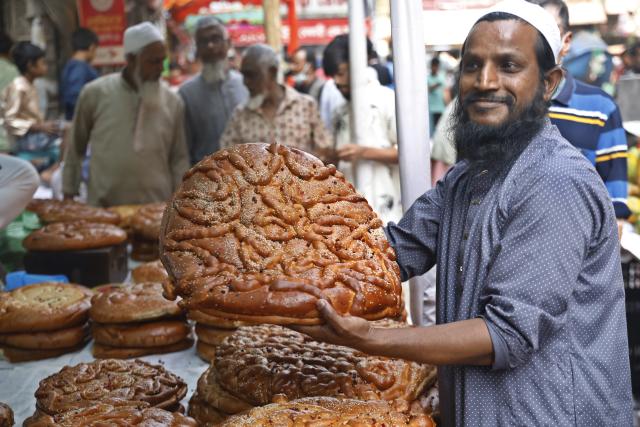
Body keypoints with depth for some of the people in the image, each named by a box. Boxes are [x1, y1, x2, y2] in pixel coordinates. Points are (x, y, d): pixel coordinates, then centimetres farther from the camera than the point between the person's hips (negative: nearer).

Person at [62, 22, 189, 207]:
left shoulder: (173, 102, 5)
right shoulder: (95, 93, 0)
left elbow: (179, 158, 8)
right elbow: (75, 149, 9)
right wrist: (68, 195, 9)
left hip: (156, 208, 1)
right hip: (102, 207, -1)